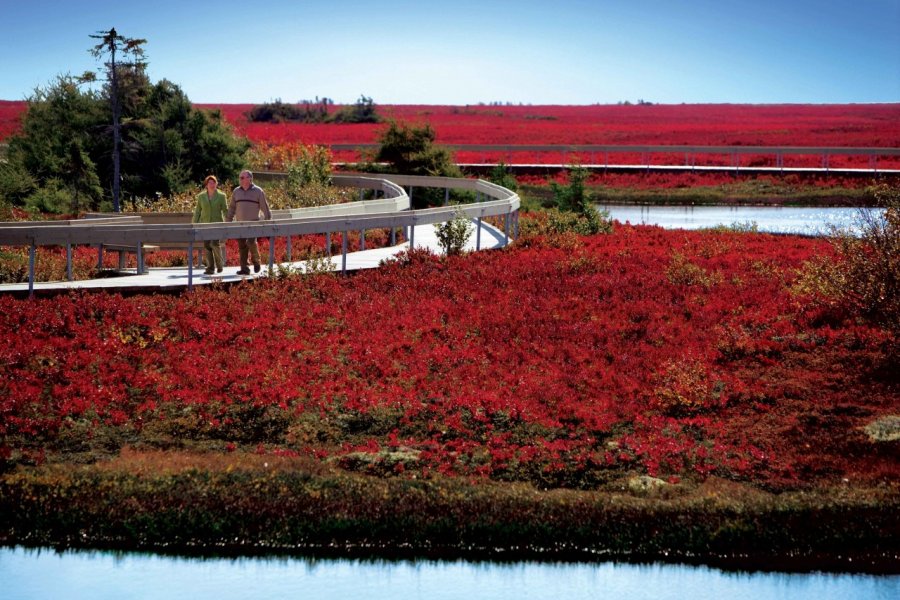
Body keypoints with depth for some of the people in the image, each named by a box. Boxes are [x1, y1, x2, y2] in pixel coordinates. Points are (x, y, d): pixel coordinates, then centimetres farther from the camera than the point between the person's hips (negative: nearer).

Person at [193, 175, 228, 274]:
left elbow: (225, 210, 2)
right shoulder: (201, 196, 8)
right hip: (205, 224, 3)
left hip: (217, 223, -3)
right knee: (207, 246, -1)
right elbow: (197, 211, 10)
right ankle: (210, 268, 5)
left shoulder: (221, 196, 1)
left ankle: (219, 263, 8)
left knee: (215, 244, -15)